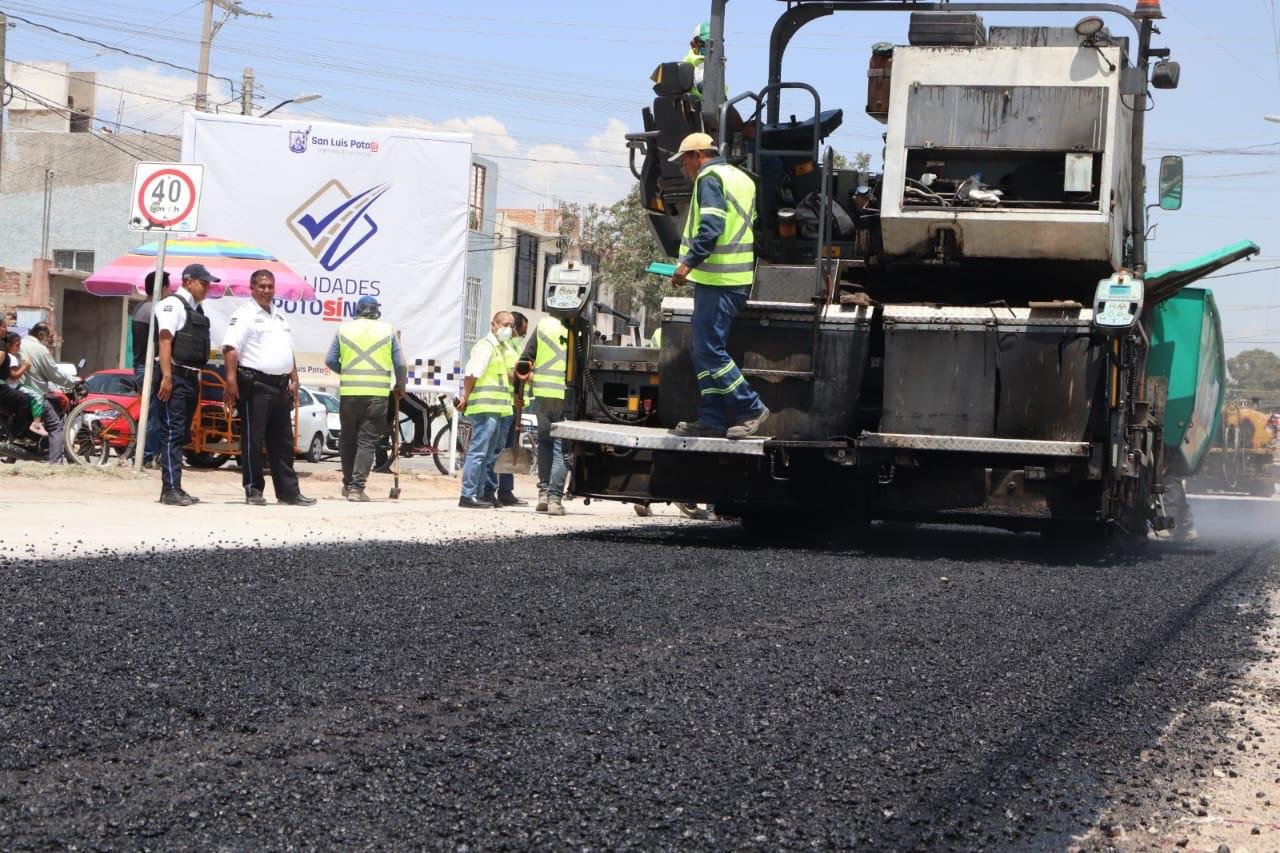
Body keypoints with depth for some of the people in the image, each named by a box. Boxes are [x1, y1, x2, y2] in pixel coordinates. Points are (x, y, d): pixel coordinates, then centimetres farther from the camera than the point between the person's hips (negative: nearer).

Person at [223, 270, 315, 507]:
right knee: (253, 439, -4)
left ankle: (288, 491, 12)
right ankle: (253, 490, 1)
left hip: (280, 386, 8)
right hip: (255, 384, -8)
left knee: (283, 442, 9)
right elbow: (230, 348, -15)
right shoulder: (244, 315, -5)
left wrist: (294, 380, 18)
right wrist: (231, 380, -24)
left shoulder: (279, 316, 20)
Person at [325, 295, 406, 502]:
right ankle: (357, 487, -9)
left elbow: (330, 361, 6)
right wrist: (400, 386, 20)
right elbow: (400, 364, 4)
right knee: (367, 441, -1)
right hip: (377, 393, -1)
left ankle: (348, 484, 22)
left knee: (348, 440, 15)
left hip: (349, 392, 1)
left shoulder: (344, 329, 8)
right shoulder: (387, 330, 5)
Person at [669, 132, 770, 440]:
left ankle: (750, 408, -7)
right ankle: (712, 419, 10)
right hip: (738, 278, 10)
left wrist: (689, 262, -23)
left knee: (709, 349, -8)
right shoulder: (741, 178, 21)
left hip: (716, 279, -10)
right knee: (707, 349, 11)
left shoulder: (710, 176, -8)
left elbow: (711, 227, -21)